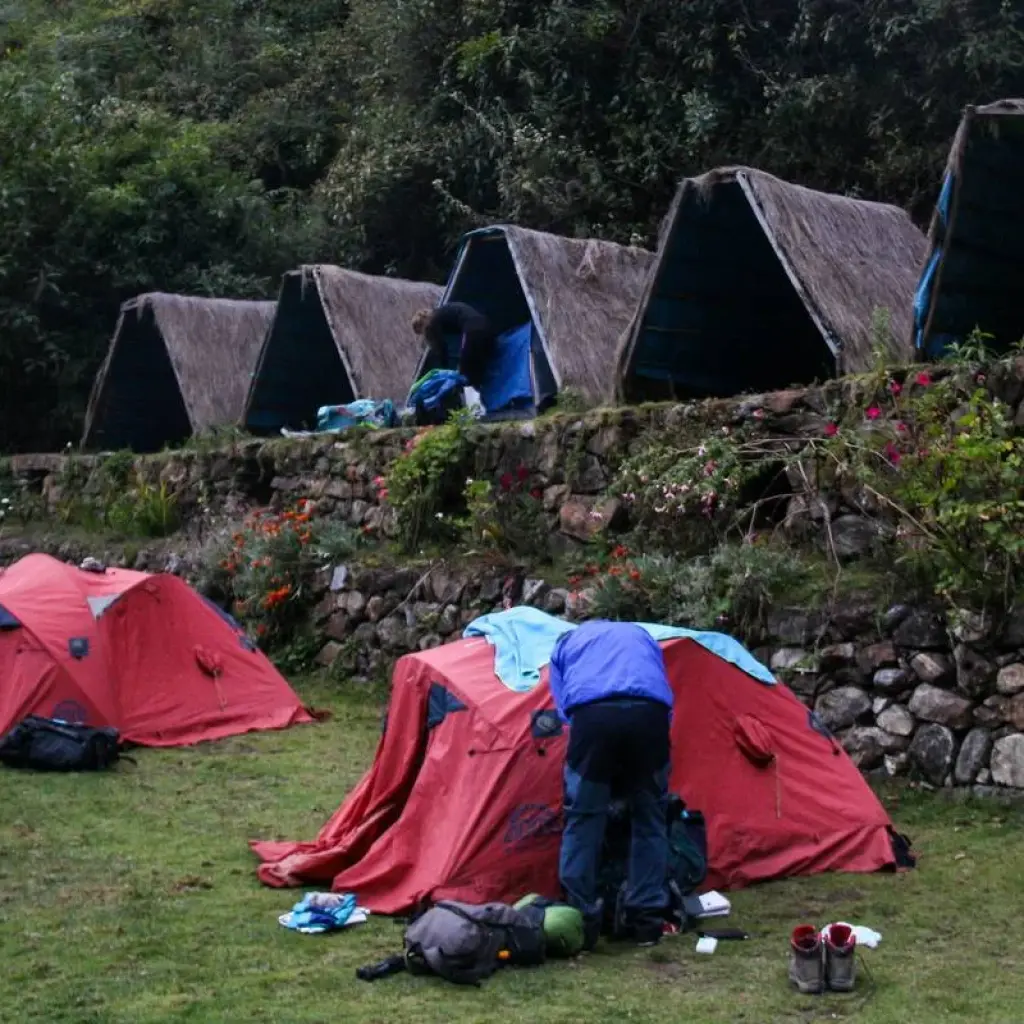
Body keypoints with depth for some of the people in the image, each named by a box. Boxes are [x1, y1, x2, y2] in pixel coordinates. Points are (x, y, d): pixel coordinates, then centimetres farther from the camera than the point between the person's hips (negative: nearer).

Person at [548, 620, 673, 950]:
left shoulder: (565, 645, 35)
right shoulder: (642, 636, 39)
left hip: (592, 715, -1)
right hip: (648, 714, 1)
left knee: (583, 819, 12)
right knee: (650, 819, 18)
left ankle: (579, 920, 14)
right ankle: (647, 920, 21)